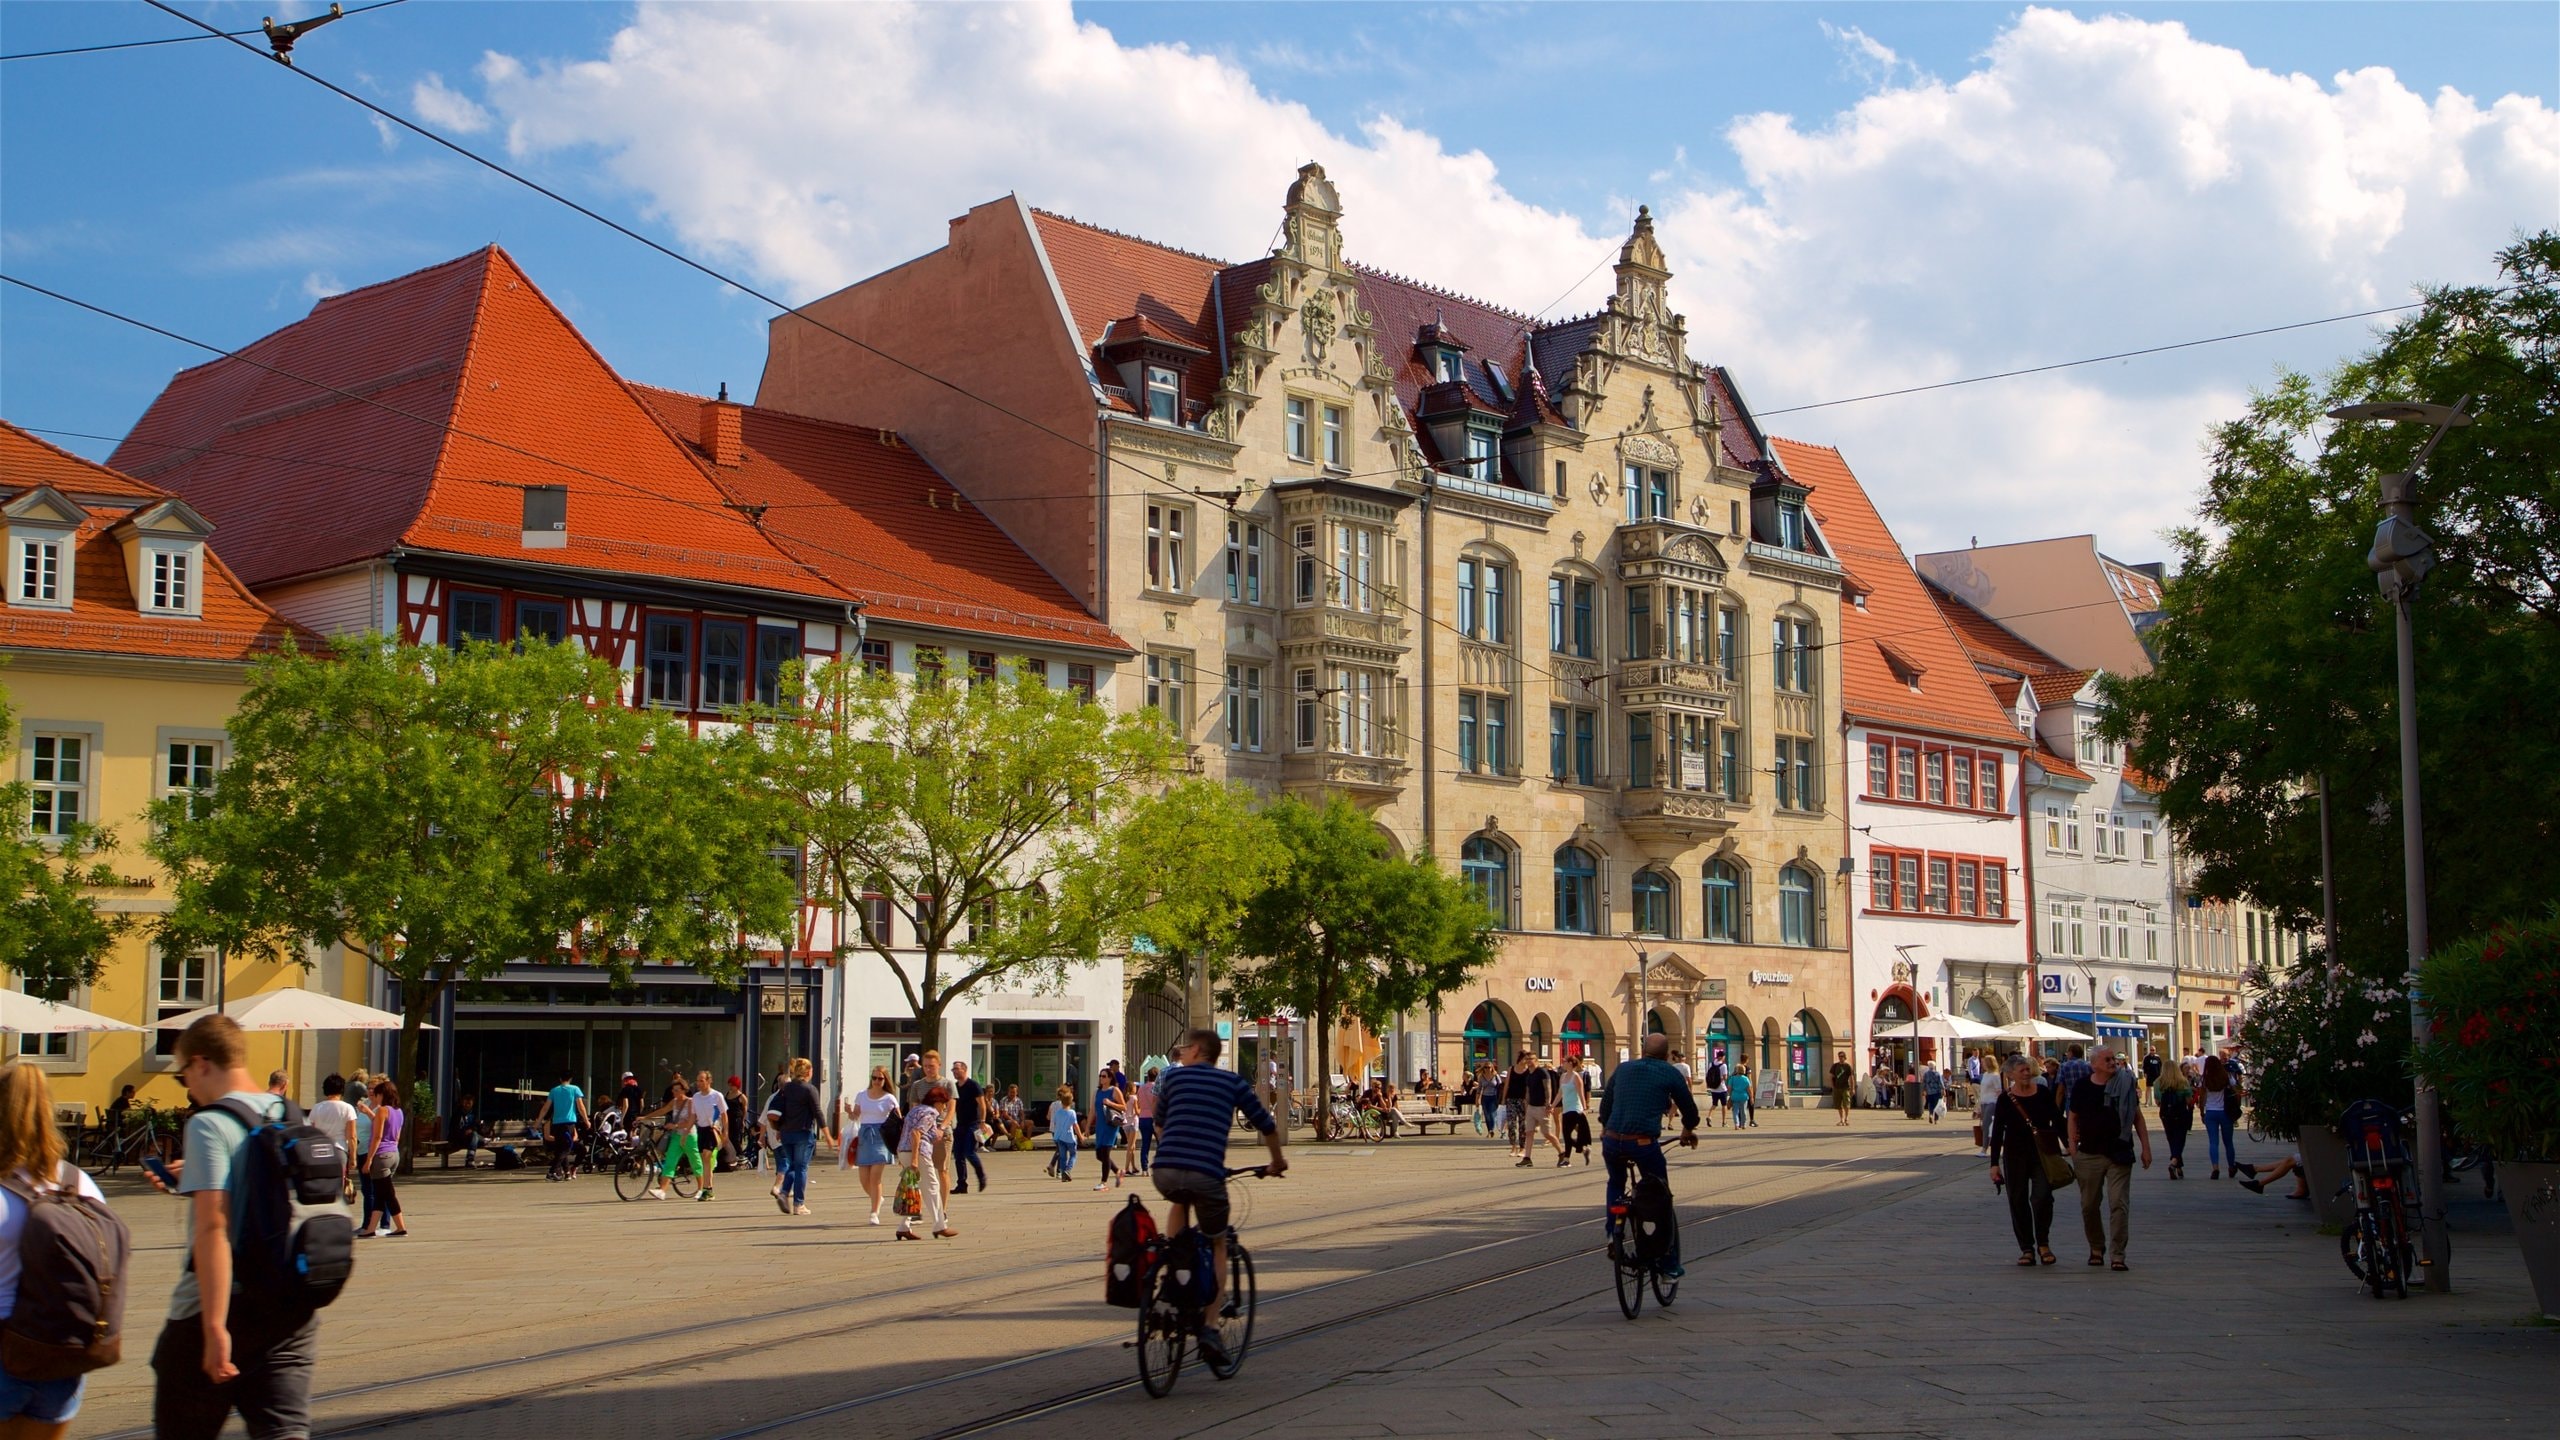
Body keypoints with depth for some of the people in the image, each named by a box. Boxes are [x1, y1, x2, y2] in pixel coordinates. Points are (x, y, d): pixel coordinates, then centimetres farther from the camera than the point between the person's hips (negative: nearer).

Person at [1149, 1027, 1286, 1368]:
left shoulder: (1174, 1076, 18)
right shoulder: (1232, 1082, 16)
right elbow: (1267, 1125, 22)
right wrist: (1276, 1163, 41)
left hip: (1165, 1171, 1)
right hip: (1207, 1174, -1)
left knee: (1180, 1203, 38)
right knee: (1217, 1245, 20)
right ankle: (1210, 1327, 6)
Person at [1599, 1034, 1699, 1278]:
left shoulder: (1623, 1069, 17)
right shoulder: (1671, 1074, 6)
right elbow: (1689, 1108, 17)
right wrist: (1688, 1130, 37)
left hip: (1612, 1142, 4)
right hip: (1644, 1143, -4)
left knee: (1616, 1184, 33)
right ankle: (1669, 1265, 14)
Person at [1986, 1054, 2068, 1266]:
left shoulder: (2043, 1093, 2)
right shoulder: (2005, 1099, -2)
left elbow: (2058, 1121, 11)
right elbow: (1997, 1132, 0)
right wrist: (1994, 1163, -4)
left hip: (2043, 1153, 0)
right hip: (2015, 1155, 0)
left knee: (2042, 1197, -12)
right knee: (2018, 1201, 3)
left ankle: (2043, 1243, 6)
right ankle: (2026, 1248, 12)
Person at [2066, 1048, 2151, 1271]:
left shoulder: (2125, 1085, 0)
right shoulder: (2081, 1088, 1)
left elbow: (2137, 1117, 7)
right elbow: (2073, 1119, 8)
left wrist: (2145, 1147, 4)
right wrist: (2073, 1149, 2)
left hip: (2119, 1154, -1)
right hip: (2089, 1155, 1)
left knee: (2119, 1204, -7)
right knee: (2089, 1206, 9)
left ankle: (2117, 1256, -3)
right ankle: (2096, 1249, 29)